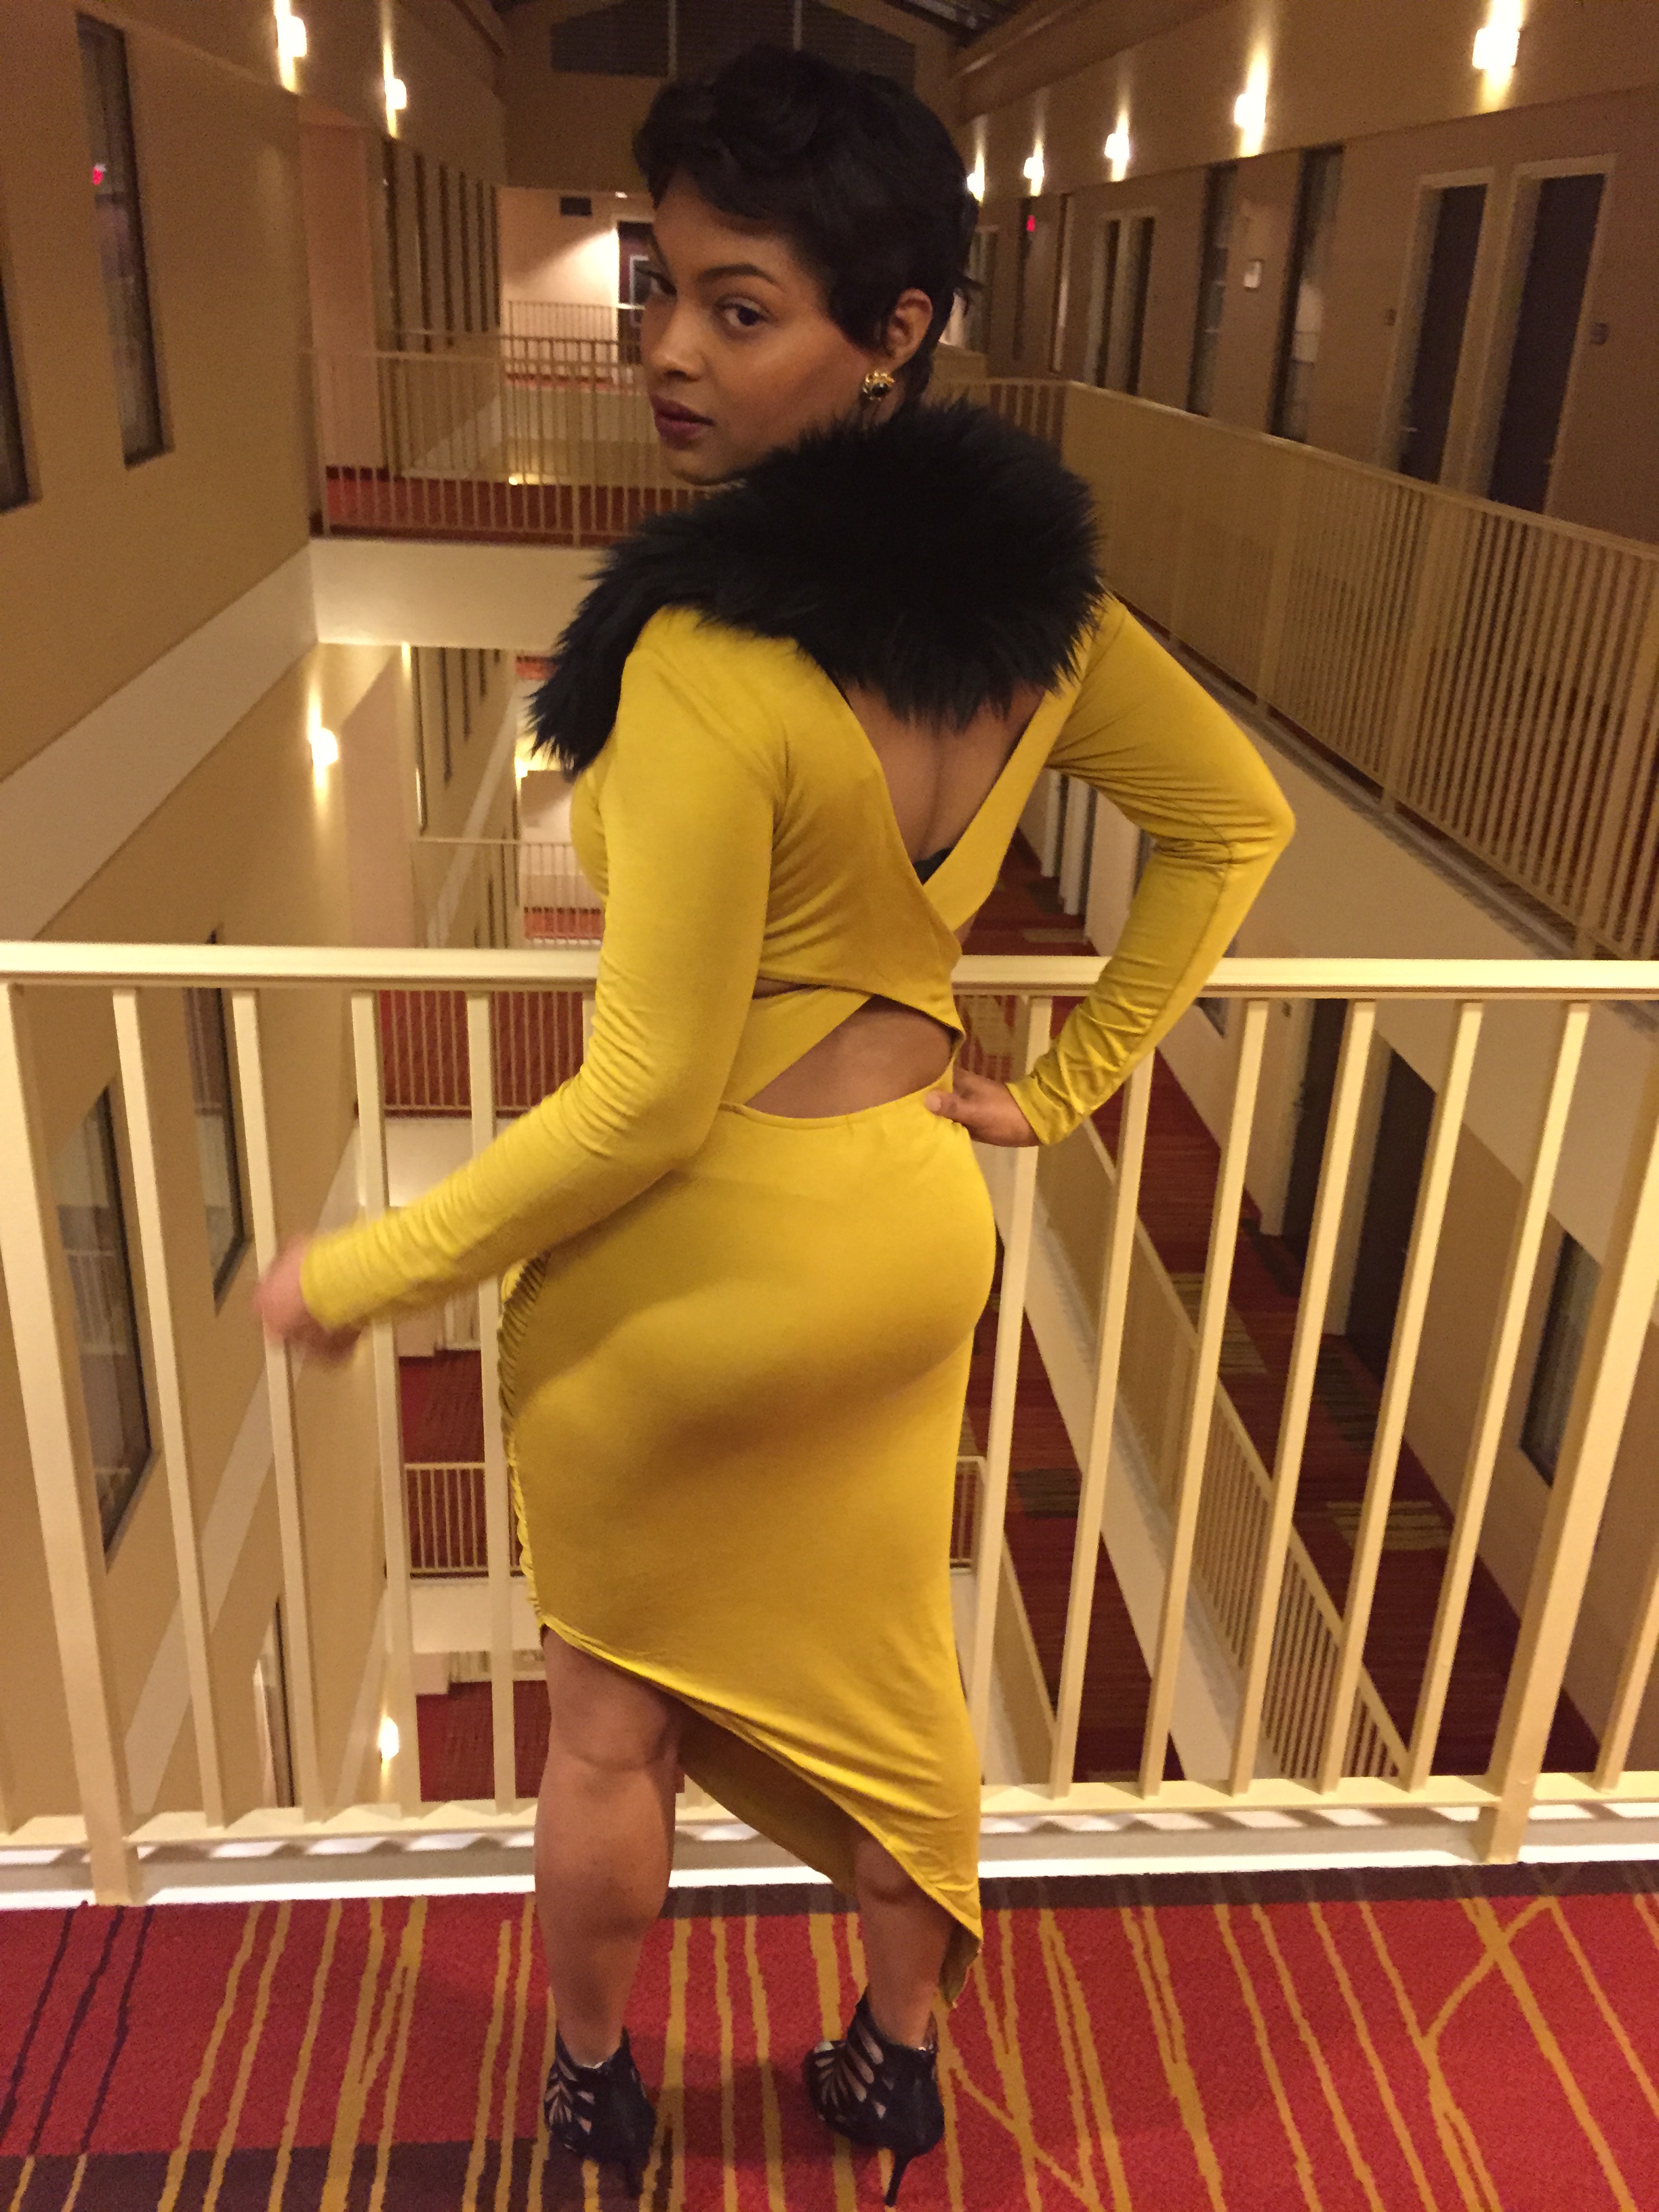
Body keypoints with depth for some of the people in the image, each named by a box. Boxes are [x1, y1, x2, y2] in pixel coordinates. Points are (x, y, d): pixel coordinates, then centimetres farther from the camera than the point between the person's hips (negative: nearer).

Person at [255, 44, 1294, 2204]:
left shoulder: (713, 658, -28)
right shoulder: (1028, 585, -6)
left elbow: (647, 1098, -25)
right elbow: (1235, 820, 7)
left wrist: (365, 1268, -11)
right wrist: (1057, 1081, 8)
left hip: (688, 1270, -6)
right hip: (915, 1229, 6)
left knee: (613, 1707, 21)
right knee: (881, 1658, 26)